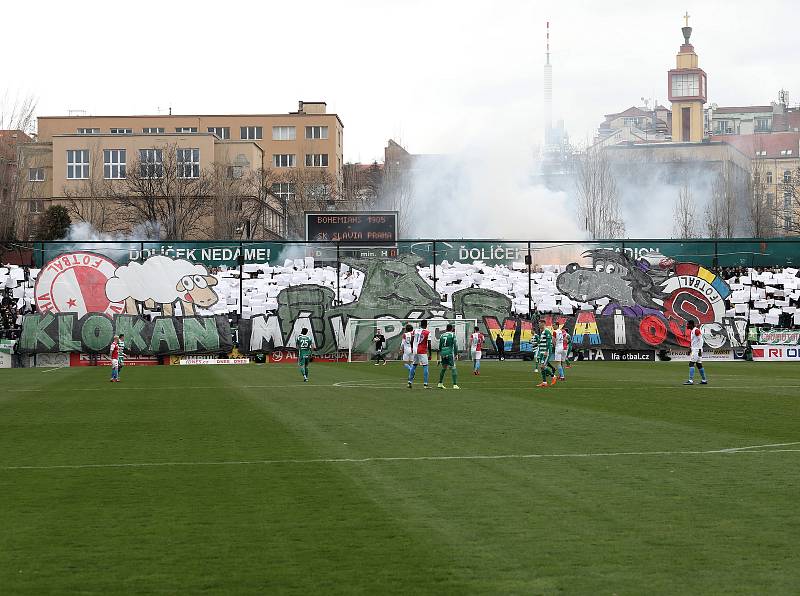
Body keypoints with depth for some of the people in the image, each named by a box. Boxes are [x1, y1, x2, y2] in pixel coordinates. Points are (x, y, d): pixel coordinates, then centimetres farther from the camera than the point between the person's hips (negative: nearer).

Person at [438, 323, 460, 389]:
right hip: (450, 353, -5)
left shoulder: (442, 335, 13)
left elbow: (439, 347, 18)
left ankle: (440, 383, 22)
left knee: (443, 368, 18)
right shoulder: (452, 335, -2)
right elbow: (455, 345, -7)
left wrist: (439, 356, 26)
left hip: (443, 353, 5)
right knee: (453, 368, -4)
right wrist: (456, 354, 1)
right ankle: (455, 384, -11)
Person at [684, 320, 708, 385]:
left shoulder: (696, 330, -13)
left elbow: (700, 340, -18)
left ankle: (691, 380, -18)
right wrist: (690, 350, 24)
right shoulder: (691, 331, 17)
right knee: (699, 365, 12)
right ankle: (704, 380, 18)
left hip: (697, 350, -10)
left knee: (691, 364, -14)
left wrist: (700, 350, -22)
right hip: (694, 350, 10)